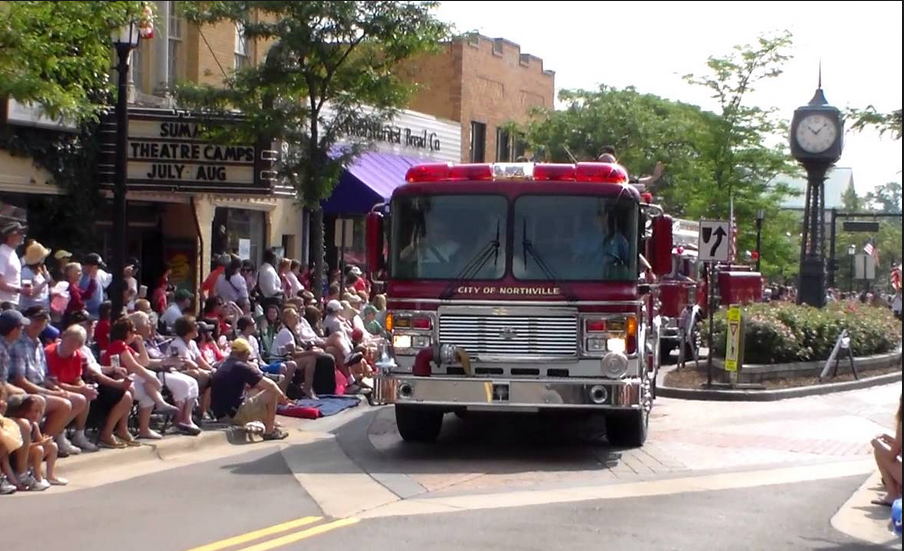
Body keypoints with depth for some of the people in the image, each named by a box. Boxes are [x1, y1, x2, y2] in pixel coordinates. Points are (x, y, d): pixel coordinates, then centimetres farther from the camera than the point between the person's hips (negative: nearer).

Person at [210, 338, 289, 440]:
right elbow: (270, 385, -11)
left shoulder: (223, 367, 14)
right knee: (271, 393, -4)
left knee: (257, 391, 28)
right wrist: (282, 396, 6)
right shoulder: (241, 367, -13)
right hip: (236, 414, -9)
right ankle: (270, 431, 4)